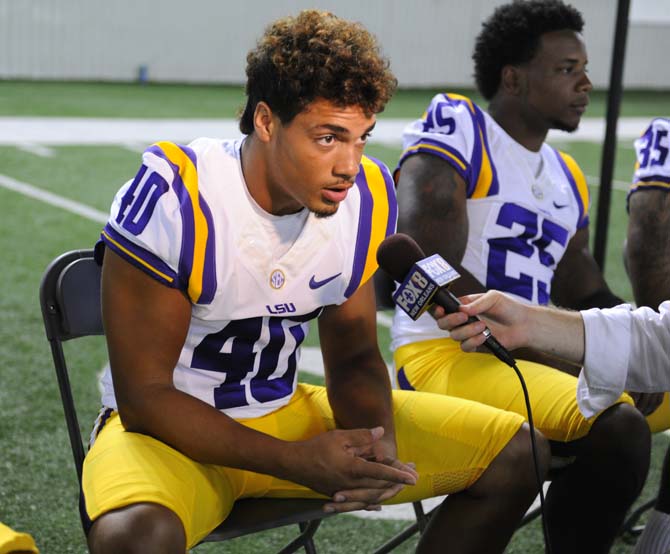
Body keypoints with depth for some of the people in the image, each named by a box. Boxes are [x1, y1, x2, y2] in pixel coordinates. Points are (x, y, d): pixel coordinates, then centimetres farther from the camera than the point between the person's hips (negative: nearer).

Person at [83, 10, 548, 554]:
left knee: (518, 453, -1)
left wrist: (378, 445, -18)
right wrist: (298, 462, -26)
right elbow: (144, 398, -19)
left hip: (285, 413, 6)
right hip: (173, 428, -5)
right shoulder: (175, 200, -23)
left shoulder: (368, 199, -6)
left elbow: (354, 358, 5)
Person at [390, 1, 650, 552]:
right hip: (444, 355, -9)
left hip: (534, 358, 9)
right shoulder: (457, 131, -9)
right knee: (618, 428, -28)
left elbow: (585, 296, 20)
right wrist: (545, 354, -19)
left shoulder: (565, 176, 17)